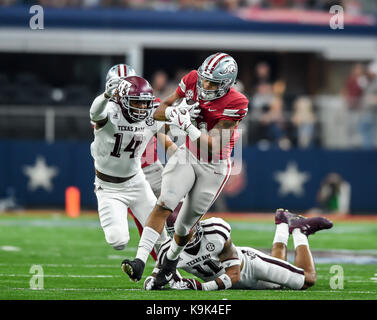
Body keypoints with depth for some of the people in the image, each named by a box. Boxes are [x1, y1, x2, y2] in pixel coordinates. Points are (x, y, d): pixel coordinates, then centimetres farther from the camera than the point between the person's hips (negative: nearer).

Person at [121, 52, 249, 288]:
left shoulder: (235, 104, -24)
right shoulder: (193, 81, -10)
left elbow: (211, 146, -27)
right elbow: (158, 113, -3)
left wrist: (187, 126, -40)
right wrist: (176, 111, -25)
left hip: (214, 167, -3)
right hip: (188, 155, 3)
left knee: (186, 224, 5)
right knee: (164, 205, -18)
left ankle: (172, 259, 36)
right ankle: (140, 261, -25)